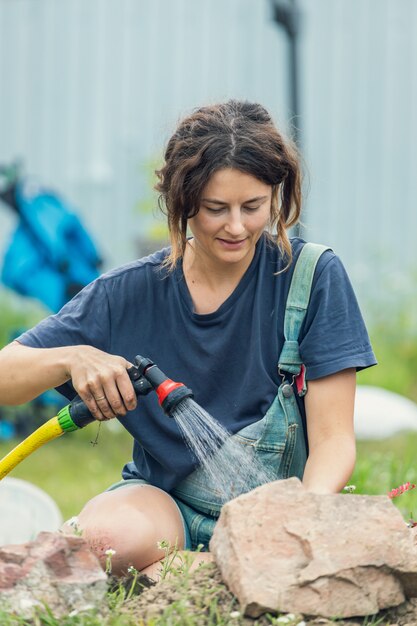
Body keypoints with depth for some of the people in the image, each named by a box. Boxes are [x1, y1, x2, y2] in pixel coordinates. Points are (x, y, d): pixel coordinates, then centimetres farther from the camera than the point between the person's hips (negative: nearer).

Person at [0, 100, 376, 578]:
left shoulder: (312, 276, -7)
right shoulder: (132, 292, -3)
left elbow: (333, 437, -9)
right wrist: (74, 358, -25)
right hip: (163, 499, 0)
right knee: (105, 536, -36)